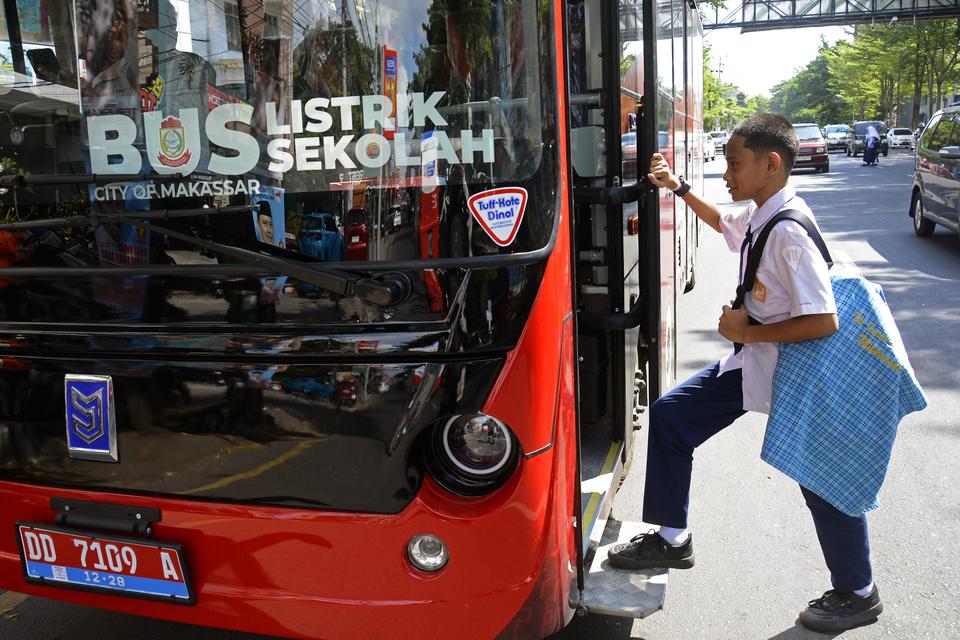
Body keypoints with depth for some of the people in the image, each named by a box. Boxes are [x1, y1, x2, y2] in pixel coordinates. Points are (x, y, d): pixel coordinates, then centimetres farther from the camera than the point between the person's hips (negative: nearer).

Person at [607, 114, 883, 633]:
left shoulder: (788, 231, -27)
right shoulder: (756, 215, 1)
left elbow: (824, 321, -30)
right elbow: (724, 223, 27)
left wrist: (749, 332, -21)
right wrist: (678, 189, 20)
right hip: (753, 361, 9)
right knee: (669, 415, 8)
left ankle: (858, 594, 32)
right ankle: (671, 540, 21)